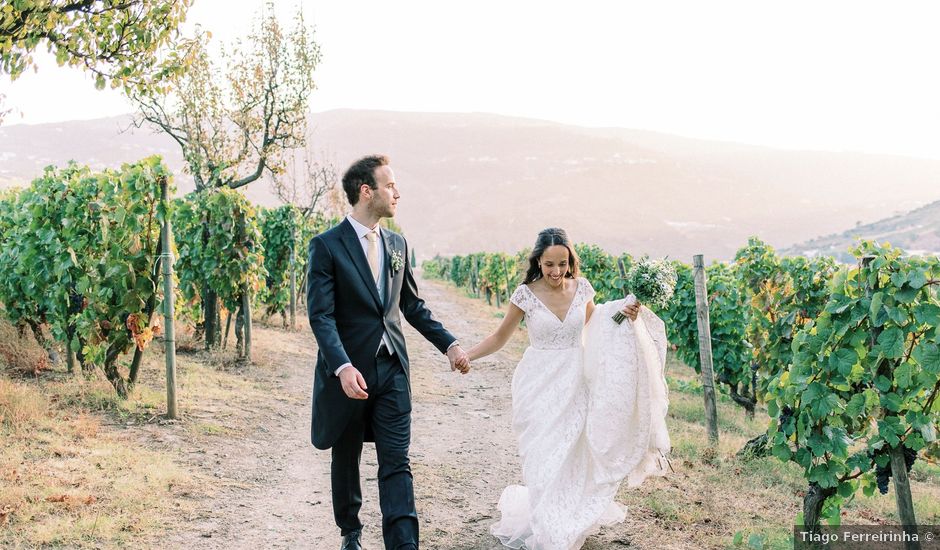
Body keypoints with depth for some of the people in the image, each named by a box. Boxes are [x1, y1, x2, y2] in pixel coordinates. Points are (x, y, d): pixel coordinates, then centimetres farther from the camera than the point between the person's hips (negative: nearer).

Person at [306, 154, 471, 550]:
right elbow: (320, 315, -16)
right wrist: (343, 367, -28)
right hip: (348, 372, -3)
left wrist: (449, 344, 7)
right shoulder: (327, 246, -9)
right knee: (346, 460, 14)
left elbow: (413, 306, 17)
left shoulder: (397, 244, 9)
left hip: (392, 370, 4)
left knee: (396, 463, -3)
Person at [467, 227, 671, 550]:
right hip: (540, 387, -2)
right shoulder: (526, 294, -9)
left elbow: (595, 328, 13)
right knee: (545, 458, -1)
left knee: (572, 455, 6)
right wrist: (465, 356, -10)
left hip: (575, 384, 3)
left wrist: (625, 316, -3)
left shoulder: (582, 288, -1)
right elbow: (500, 337, 0)